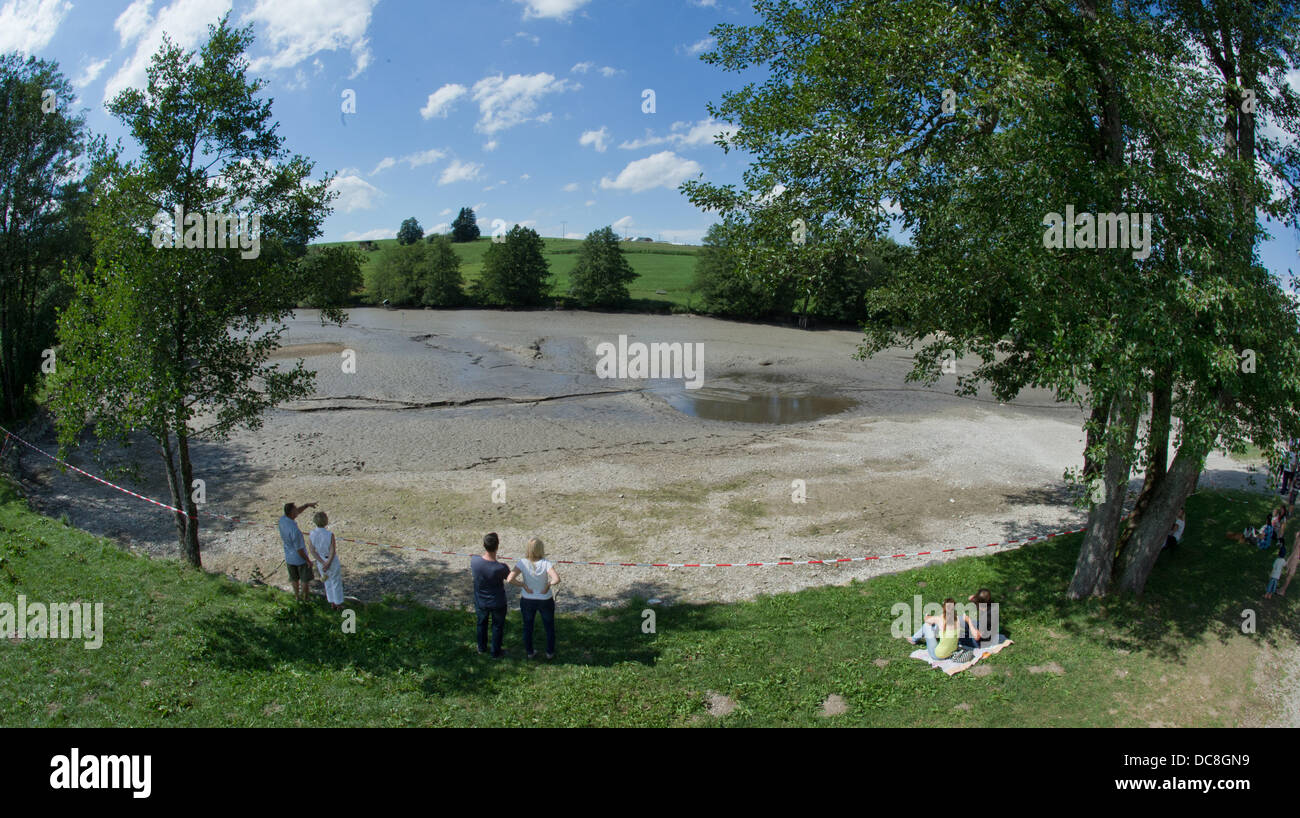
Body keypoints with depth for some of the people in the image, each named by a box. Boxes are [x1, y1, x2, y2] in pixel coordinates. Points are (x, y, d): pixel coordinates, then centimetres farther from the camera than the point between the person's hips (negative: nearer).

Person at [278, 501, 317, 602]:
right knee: (305, 579, 19)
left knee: (294, 578, 27)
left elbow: (297, 512, 3)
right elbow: (299, 549, -27)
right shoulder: (295, 531, -38)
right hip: (300, 558, -6)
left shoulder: (282, 520, -18)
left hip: (289, 558, 6)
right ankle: (305, 598, 36)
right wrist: (308, 561, -14)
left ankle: (297, 596, 44)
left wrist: (307, 505, -6)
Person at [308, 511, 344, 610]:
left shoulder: (312, 534, -16)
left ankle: (332, 604, 38)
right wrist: (328, 564, -15)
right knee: (336, 583, 18)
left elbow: (313, 552, -12)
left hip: (320, 562, 4)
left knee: (328, 583, 25)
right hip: (332, 561, -4)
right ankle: (338, 605, 32)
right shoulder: (330, 534, -29)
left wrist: (323, 564, -13)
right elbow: (333, 552, -26)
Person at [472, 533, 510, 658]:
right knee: (497, 626, 21)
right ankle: (496, 652, 37)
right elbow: (510, 578, -11)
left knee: (482, 624, 29)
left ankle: (482, 648, 48)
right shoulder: (500, 568, -35)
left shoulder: (474, 561, -25)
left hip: (480, 602, 3)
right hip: (497, 603, -3)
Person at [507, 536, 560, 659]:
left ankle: (529, 652, 39)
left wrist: (523, 585, -16)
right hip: (545, 600, -1)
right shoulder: (546, 563, -24)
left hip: (527, 600, 1)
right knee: (549, 627, 23)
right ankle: (550, 653, 37)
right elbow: (556, 579, -37)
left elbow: (509, 579, -29)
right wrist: (548, 585, -18)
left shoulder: (522, 563, -20)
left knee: (528, 627, 25)